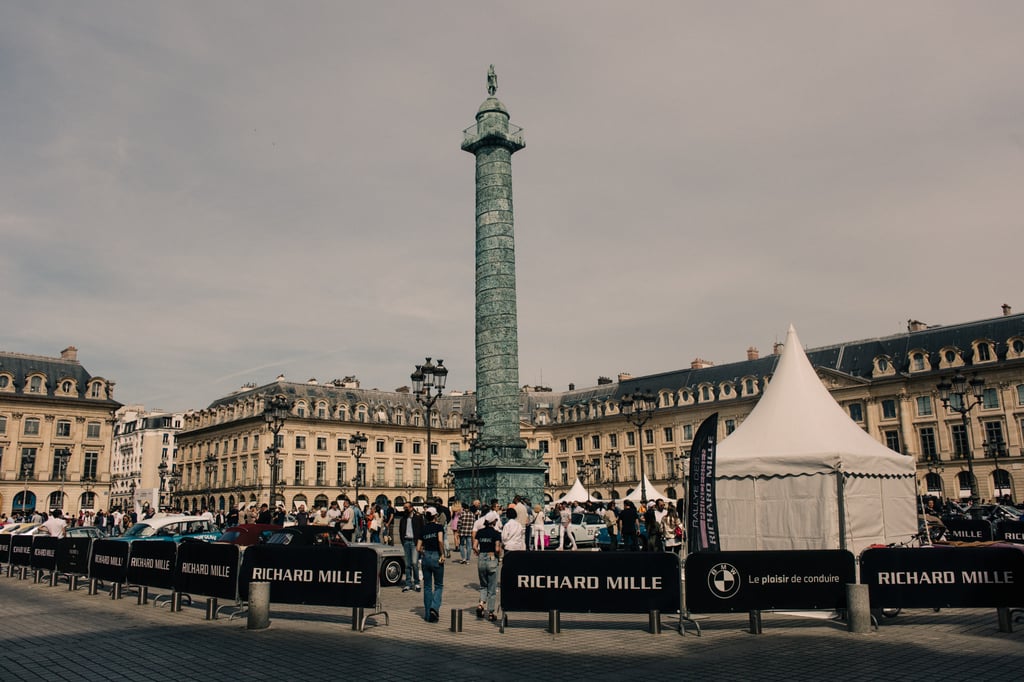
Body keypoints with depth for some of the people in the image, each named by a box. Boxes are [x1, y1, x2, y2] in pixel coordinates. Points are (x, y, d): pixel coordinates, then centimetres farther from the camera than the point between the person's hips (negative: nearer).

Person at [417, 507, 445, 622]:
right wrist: (442, 554, -15)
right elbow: (440, 540, -24)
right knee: (439, 586, 9)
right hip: (436, 557, -4)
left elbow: (418, 548, 4)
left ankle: (428, 614, 14)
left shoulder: (423, 529, 6)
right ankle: (434, 608, -12)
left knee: (427, 587, 13)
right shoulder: (439, 527, -6)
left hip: (426, 557, 4)